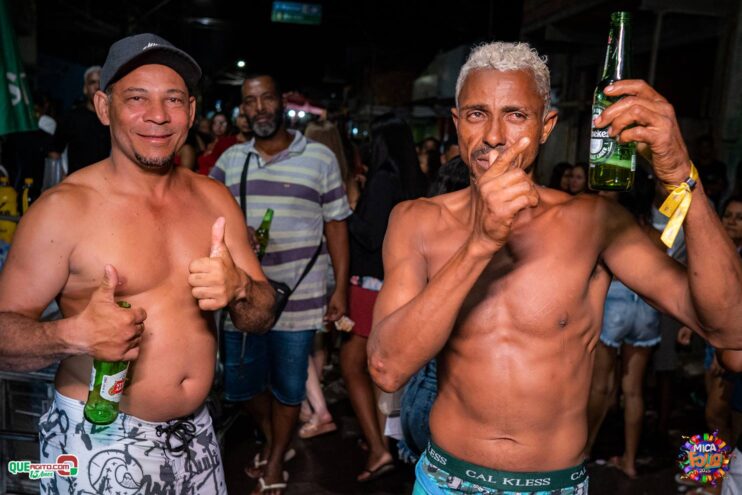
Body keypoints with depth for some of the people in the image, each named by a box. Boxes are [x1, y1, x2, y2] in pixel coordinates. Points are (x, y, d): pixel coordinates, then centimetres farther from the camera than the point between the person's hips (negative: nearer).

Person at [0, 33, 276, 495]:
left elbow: (263, 316, 1)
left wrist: (239, 287, -19)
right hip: (99, 444, -4)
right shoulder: (63, 208, -13)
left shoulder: (214, 199, 0)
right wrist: (73, 335, -30)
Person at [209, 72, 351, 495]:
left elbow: (336, 225, -1)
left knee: (288, 385, 9)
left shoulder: (320, 157, -2)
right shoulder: (230, 160, 7)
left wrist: (341, 288, -4)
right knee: (243, 382, 15)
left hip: (298, 296, -3)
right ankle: (273, 441, 45)